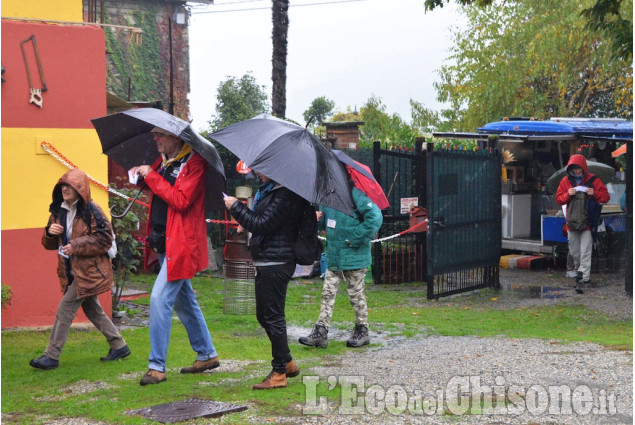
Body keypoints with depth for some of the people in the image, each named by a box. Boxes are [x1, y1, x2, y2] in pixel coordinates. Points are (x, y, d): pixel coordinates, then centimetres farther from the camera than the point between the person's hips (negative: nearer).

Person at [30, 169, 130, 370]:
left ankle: (52, 356, -3)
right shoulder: (58, 211, 9)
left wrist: (76, 246, -21)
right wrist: (50, 232, -9)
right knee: (92, 310, 15)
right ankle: (119, 346, 27)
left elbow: (105, 239, -16)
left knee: (65, 307, -10)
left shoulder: (91, 211, -13)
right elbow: (49, 244, 14)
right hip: (73, 271, 8)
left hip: (89, 270, -8)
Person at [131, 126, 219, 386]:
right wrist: (142, 176, 9)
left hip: (180, 244, -9)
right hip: (164, 244, 9)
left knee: (160, 299, -14)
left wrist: (151, 175, -19)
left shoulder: (195, 163, -13)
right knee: (183, 301, 16)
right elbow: (157, 190, 29)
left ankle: (157, 366, -8)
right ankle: (207, 355, 30)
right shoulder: (163, 162, 12)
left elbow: (181, 200, -23)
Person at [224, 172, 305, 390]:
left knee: (273, 317, -4)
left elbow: (263, 225, -20)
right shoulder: (270, 190, 14)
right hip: (266, 263, 11)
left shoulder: (285, 194, -17)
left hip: (276, 263, -11)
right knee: (264, 315, 16)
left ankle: (279, 372, 5)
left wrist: (235, 206, -12)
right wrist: (248, 225, 9)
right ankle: (287, 363, 27)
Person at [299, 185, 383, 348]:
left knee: (356, 295, 6)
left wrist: (355, 239, -21)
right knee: (328, 293, 5)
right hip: (333, 256, 7)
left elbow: (375, 217, -25)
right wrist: (318, 219, -2)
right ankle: (320, 332, 8)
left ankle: (362, 332, 21)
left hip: (354, 256, -7)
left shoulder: (354, 194, -16)